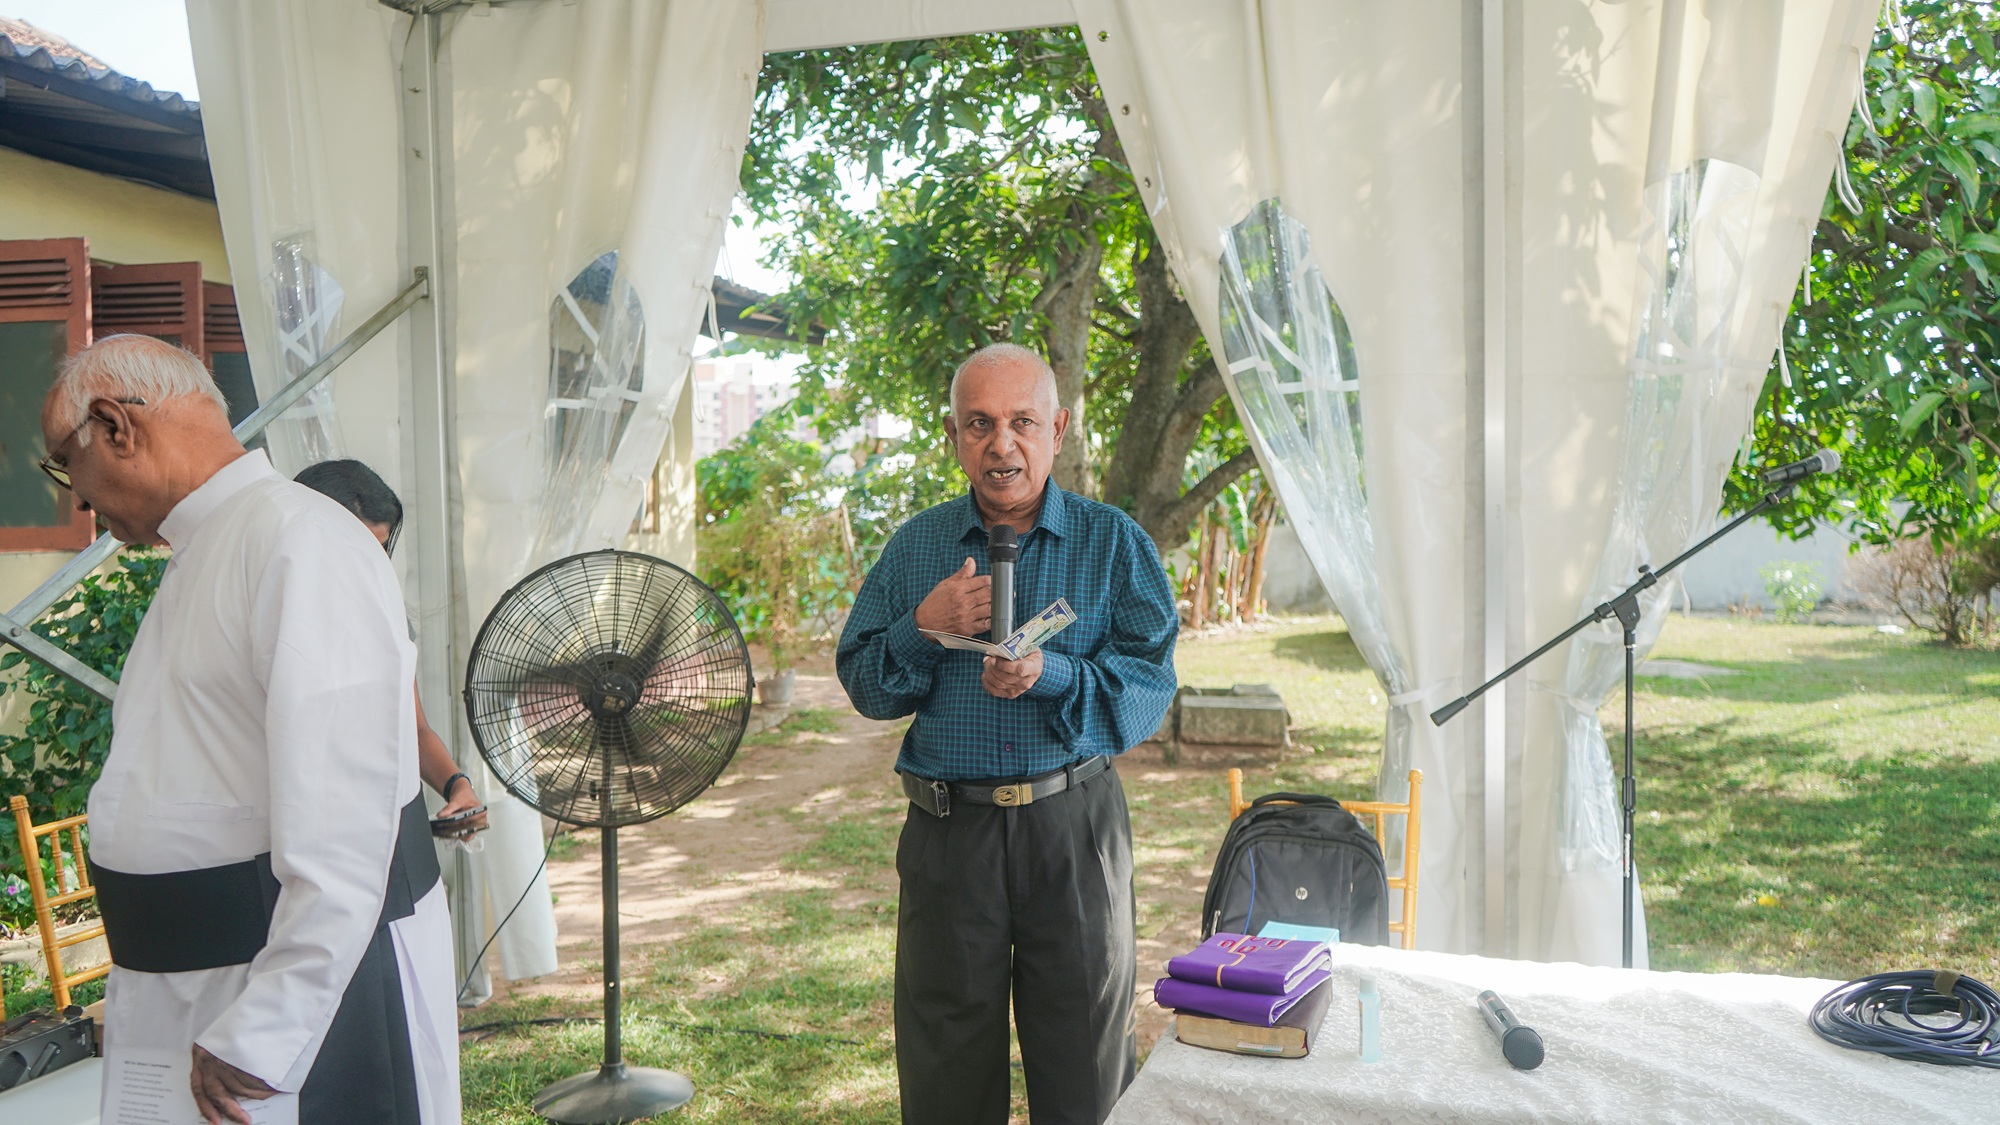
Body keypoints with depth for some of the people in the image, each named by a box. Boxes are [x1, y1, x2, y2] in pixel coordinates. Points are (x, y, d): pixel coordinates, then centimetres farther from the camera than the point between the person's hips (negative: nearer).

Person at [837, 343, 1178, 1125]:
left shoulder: (1113, 542, 1)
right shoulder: (916, 547, 7)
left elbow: (1149, 688, -7)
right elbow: (862, 685, 6)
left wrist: (1049, 674, -24)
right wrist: (923, 629, -13)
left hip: (1073, 824, -1)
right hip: (948, 828, 2)